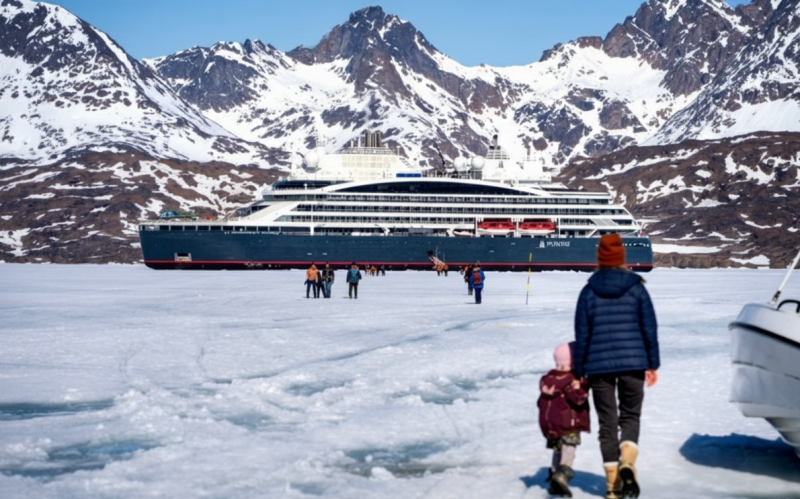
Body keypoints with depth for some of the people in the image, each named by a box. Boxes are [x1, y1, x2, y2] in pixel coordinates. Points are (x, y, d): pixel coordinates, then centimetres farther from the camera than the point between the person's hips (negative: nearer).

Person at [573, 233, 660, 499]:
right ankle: (627, 462, -13)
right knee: (630, 416, 13)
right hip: (633, 363, 0)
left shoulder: (589, 292, 1)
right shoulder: (636, 288, 0)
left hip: (599, 366, 0)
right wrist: (653, 364, 9)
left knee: (607, 422, 8)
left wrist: (579, 371, 9)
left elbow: (582, 335, 2)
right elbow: (650, 329, 1)